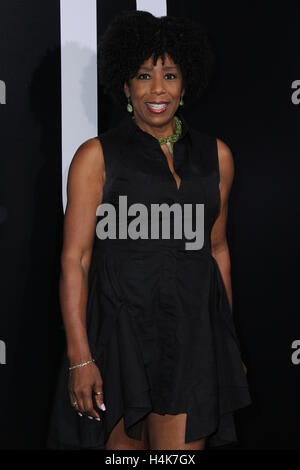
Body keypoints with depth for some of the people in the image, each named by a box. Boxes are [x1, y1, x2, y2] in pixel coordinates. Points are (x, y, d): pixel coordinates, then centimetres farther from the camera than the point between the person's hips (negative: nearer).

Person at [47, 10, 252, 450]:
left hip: (193, 332, 2)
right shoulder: (97, 156, -3)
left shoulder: (215, 155, 8)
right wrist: (80, 358, -13)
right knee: (124, 446, 12)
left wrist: (227, 340, 16)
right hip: (119, 328, -2)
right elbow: (75, 259, -7)